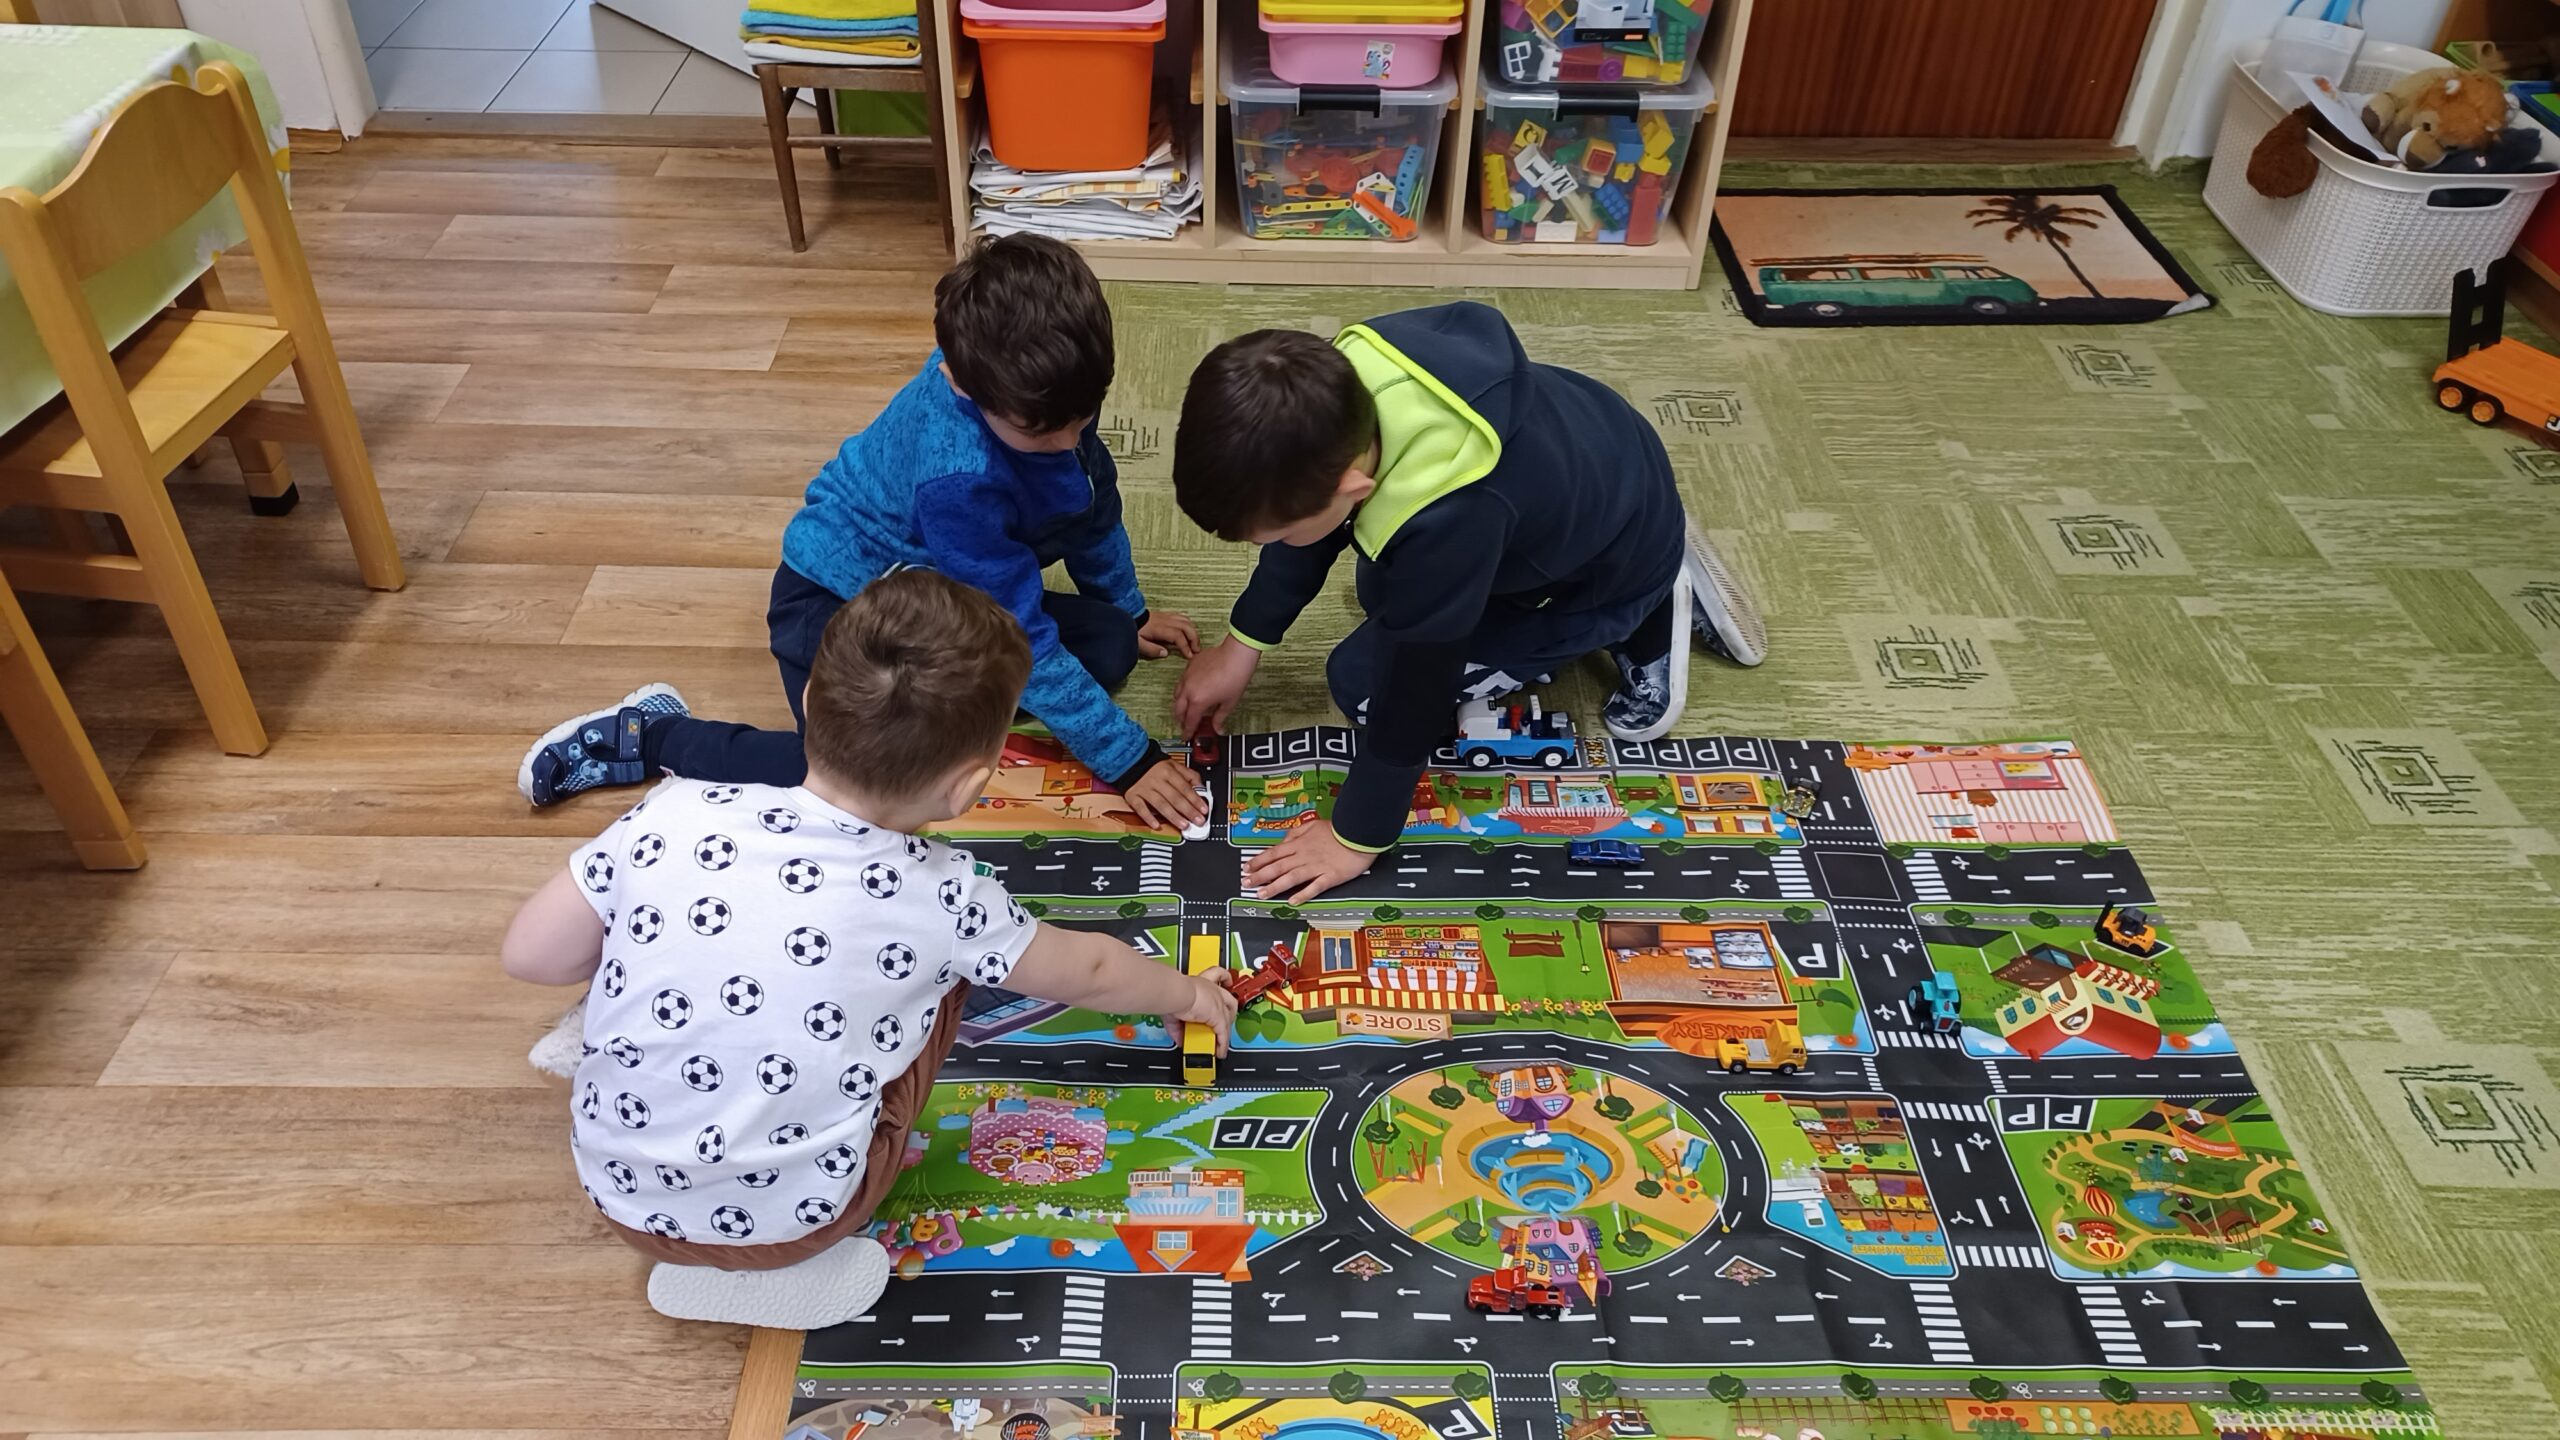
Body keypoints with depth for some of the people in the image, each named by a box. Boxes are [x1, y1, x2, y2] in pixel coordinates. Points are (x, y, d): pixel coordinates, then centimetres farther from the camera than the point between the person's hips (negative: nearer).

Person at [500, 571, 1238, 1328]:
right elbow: (1086, 971, 0)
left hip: (620, 1194, 3)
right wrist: (1187, 994, 20)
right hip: (790, 1222, -3)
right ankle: (797, 1264, 9)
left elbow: (529, 954, -6)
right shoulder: (940, 897, -18)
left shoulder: (672, 815, -18)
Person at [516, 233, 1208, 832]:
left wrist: (1127, 612, 14)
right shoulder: (958, 476, -38)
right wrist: (1124, 761, -27)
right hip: (836, 598, -7)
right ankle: (652, 734, -4)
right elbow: (1022, 641, -32)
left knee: (1108, 648, -8)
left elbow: (1092, 493, 5)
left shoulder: (1047, 390, -17)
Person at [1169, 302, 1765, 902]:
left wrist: (1358, 836, -16)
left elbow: (1413, 692, -30)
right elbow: (1313, 515, -4)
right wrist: (1243, 642, 1)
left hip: (1617, 560, -7)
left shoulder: (1447, 518, -46)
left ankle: (1643, 615, 2)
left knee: (1365, 680, -3)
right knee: (1385, 596, 27)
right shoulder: (1336, 388, -26)